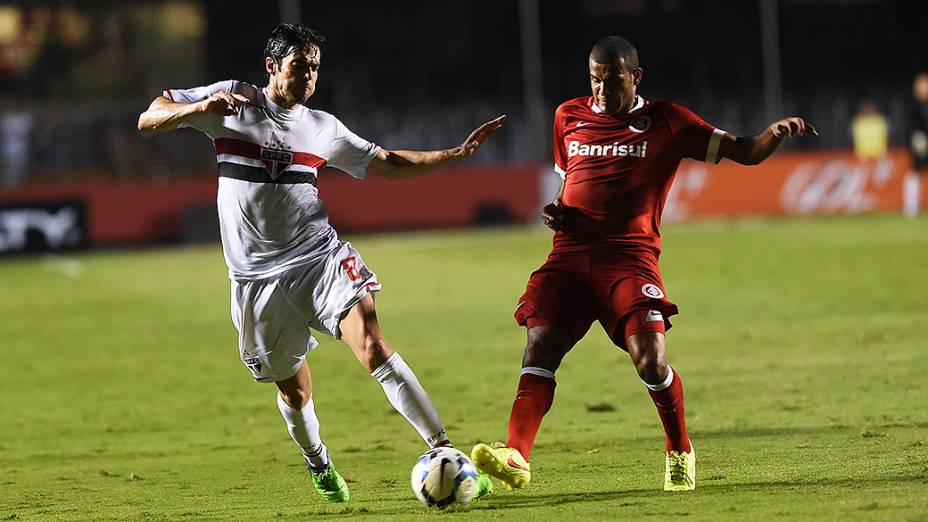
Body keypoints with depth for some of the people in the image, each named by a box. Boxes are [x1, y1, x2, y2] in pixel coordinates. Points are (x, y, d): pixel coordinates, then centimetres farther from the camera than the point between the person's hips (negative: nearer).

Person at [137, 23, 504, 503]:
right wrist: (202, 107, -23)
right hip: (257, 277, -1)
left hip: (319, 256, 1)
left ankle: (444, 452, -24)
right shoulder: (234, 101, 1)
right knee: (292, 386, 8)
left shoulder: (322, 128, 10)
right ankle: (318, 464, 39)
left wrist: (458, 153, 10)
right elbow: (148, 120, -3)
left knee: (372, 344, -21)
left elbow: (386, 163, 20)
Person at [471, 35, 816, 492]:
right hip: (570, 254, 3)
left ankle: (680, 454, 4)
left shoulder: (665, 122, 6)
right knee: (539, 348, -14)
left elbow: (744, 152, 4)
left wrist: (776, 133, -17)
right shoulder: (569, 117, 17)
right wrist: (556, 211, 8)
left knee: (650, 359, -18)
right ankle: (516, 458, -23)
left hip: (629, 257, -3)